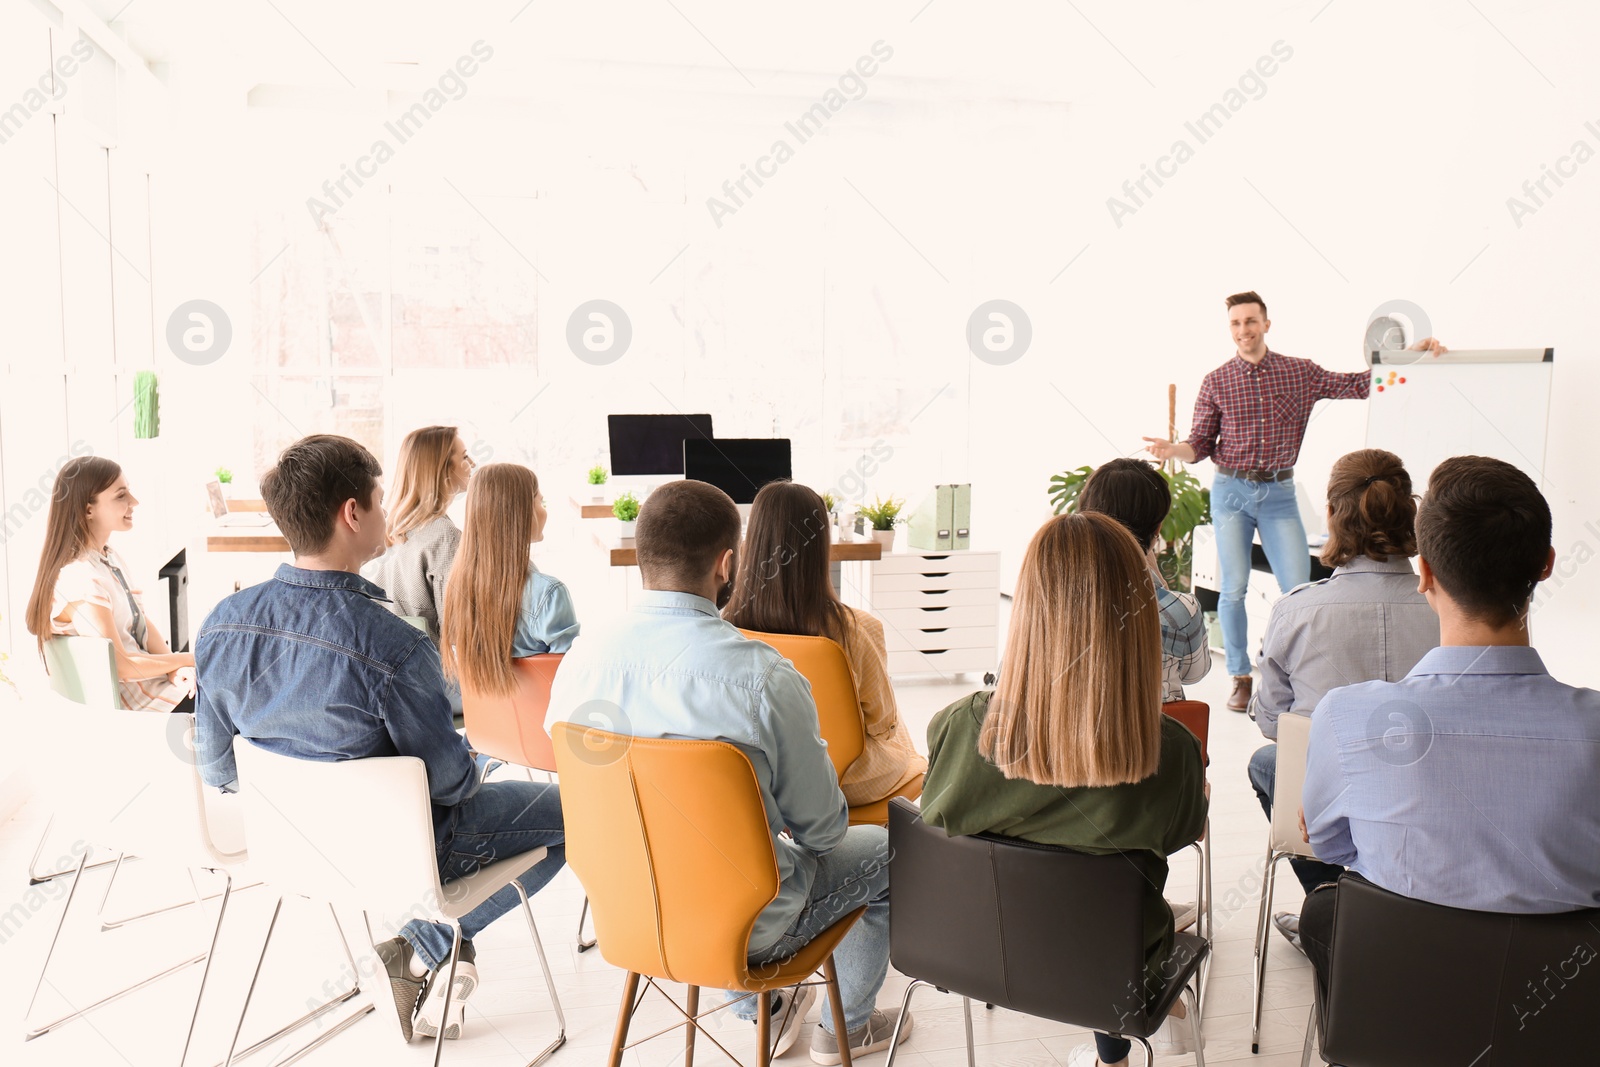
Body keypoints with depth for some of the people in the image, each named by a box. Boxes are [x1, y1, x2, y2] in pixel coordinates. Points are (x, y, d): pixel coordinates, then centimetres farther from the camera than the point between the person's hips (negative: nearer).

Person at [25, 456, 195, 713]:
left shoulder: (108, 555, 4)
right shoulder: (80, 579, -25)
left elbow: (142, 620, 6)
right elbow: (121, 667, -23)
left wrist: (175, 665, -10)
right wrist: (188, 660, -13)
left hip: (142, 669, 8)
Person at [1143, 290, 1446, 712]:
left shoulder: (1300, 372, 4)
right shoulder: (1216, 382, 1)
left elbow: (1355, 385, 6)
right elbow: (1201, 444, 2)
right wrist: (1171, 449, -18)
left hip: (1279, 493, 1)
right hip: (1232, 491, -1)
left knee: (1298, 588, -2)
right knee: (1233, 588, -2)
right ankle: (1240, 677, 11)